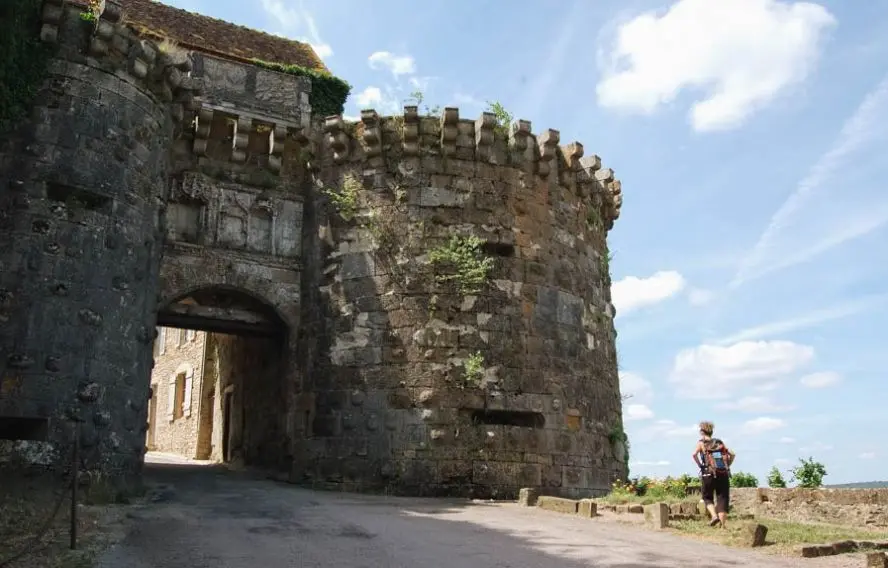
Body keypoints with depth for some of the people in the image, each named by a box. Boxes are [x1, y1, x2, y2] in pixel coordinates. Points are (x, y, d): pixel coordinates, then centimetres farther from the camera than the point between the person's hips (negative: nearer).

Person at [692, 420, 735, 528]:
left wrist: (700, 465, -1)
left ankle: (714, 516, -8)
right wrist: (727, 466, 11)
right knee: (722, 499, 7)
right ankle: (722, 525, 1)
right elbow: (732, 454, 5)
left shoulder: (701, 443, 5)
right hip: (723, 474, 3)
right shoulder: (720, 442, 16)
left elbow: (694, 454, -14)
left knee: (707, 497, 14)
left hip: (709, 474, -3)